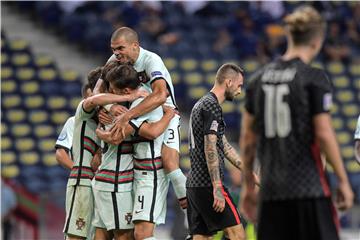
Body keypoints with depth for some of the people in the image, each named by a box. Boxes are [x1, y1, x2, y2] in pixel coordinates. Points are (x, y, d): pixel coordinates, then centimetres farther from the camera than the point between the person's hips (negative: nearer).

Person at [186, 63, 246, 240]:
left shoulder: (201, 105, 22)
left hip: (194, 184, 10)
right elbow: (210, 149, -18)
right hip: (208, 185, -10)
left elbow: (224, 146, 25)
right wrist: (217, 188, -21)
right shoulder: (212, 106, -10)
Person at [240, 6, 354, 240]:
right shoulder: (314, 78, -7)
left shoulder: (260, 78, 9)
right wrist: (343, 181, -3)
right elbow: (324, 134, -11)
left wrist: (249, 185, 20)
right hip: (309, 185, -5)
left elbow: (247, 137, 12)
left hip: (272, 186, 5)